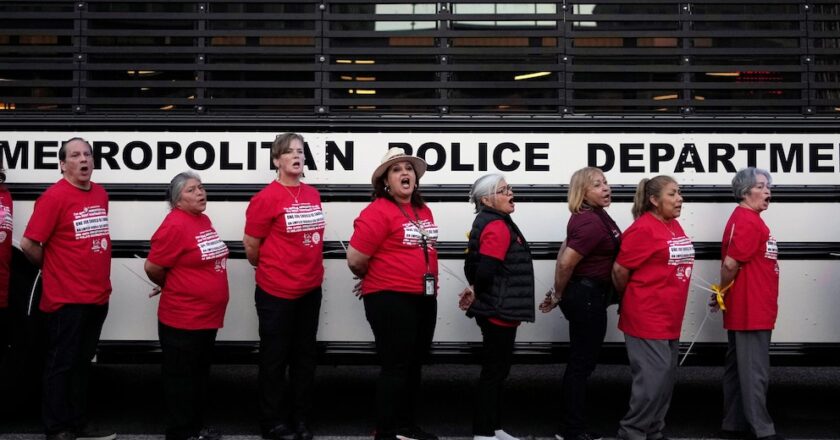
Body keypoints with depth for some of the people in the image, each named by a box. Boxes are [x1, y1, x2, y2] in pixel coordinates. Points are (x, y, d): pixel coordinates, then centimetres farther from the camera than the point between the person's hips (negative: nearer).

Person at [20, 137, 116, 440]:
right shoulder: (54, 196, -14)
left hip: (98, 296, 7)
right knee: (61, 364, 4)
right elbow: (28, 244, -15)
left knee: (82, 363, 15)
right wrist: (52, 268, 0)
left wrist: (96, 275, 13)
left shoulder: (100, 194, 8)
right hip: (66, 299, -7)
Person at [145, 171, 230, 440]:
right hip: (182, 319, -9)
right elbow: (152, 268, -16)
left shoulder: (204, 220, 9)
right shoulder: (175, 225, -17)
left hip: (207, 316, 9)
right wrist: (174, 287, 1)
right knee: (181, 378, 4)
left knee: (200, 375, 18)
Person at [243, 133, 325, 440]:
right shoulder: (267, 198, -13)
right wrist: (271, 270, 8)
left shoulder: (313, 195, 6)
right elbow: (251, 246, -6)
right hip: (276, 292, -6)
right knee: (275, 358, 5)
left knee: (304, 356, 14)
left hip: (310, 289, 6)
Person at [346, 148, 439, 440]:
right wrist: (379, 279, 2)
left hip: (424, 298, 8)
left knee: (414, 364, 15)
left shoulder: (423, 211, 11)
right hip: (391, 299, -8)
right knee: (395, 366, -3)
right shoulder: (378, 212, -14)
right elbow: (356, 260, -16)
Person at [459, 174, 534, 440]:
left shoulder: (496, 224, 15)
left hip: (498, 310, 10)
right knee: (494, 372, -3)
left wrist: (477, 294, 6)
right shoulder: (497, 227, -18)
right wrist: (477, 294, -9)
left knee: (497, 371, 16)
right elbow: (485, 270, -26)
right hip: (498, 311, -10)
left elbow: (478, 266, 15)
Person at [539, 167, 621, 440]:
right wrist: (558, 296, -9)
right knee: (582, 364, -2)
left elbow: (564, 253, 16)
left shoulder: (591, 215, 10)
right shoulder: (592, 223, -22)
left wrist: (558, 293, 15)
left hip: (584, 293, 11)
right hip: (588, 296, -11)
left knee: (580, 362, 16)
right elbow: (566, 263, -26)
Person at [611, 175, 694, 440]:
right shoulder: (643, 229, -16)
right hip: (646, 317, -9)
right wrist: (631, 299, 2)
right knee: (653, 377, -8)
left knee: (666, 377, 14)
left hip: (669, 318, 9)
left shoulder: (675, 227, 10)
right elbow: (620, 269, -13)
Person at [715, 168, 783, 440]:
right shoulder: (747, 221, -17)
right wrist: (724, 292, -6)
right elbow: (730, 264, -21)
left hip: (749, 309, 10)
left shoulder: (747, 219, 16)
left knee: (738, 368, 14)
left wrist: (724, 294, 15)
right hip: (751, 310, -10)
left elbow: (731, 264, 20)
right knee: (754, 372, -5)